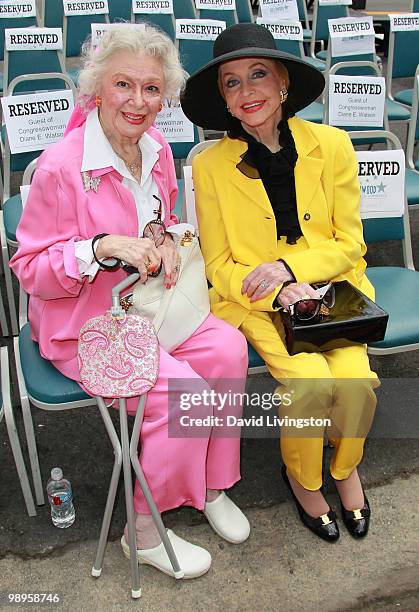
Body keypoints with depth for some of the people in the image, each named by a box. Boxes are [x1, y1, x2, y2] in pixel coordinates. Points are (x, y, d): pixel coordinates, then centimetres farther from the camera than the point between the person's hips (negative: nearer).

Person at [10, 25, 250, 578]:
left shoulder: (155, 148, 1)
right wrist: (103, 247, -30)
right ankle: (144, 532, 1)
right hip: (82, 324, -6)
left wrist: (165, 238, -6)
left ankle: (211, 486, 5)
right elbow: (30, 268, -15)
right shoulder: (61, 167, -20)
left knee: (229, 348, -17)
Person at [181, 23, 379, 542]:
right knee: (312, 383, -24)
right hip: (257, 303, -1)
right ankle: (302, 478, 9)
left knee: (357, 382, -21)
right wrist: (280, 291, -20)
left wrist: (290, 265, -18)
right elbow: (219, 267, -4)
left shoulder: (332, 145, -6)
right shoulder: (210, 165, -9)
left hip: (330, 290, 2)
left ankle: (345, 465, 15)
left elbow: (349, 245, -1)